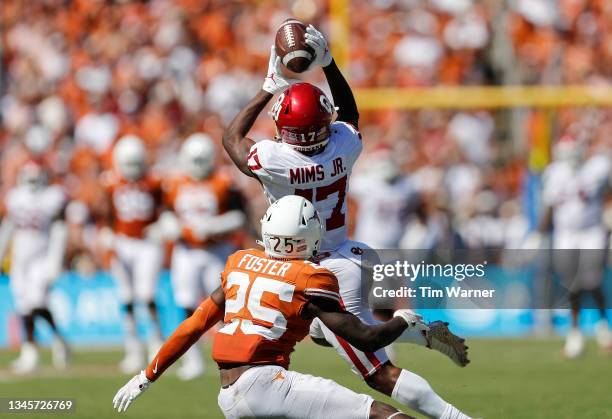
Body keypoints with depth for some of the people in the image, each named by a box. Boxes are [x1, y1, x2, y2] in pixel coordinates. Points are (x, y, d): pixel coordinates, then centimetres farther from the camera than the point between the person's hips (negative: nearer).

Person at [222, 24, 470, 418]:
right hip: (350, 254, 7)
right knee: (323, 331, 34)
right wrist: (328, 62, 13)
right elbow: (349, 111, 15)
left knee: (382, 373, -4)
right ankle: (427, 333, 25)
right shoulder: (345, 145, -12)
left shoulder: (275, 160, -25)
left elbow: (232, 138, -1)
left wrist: (271, 87, 2)